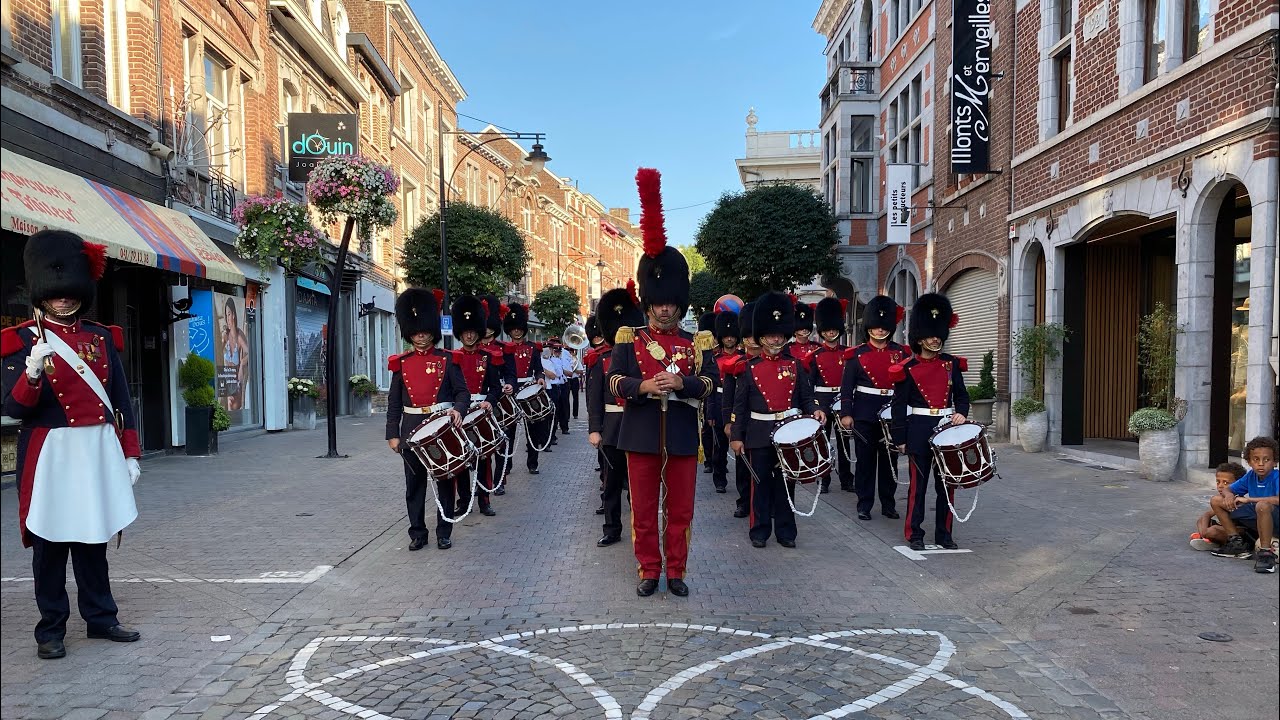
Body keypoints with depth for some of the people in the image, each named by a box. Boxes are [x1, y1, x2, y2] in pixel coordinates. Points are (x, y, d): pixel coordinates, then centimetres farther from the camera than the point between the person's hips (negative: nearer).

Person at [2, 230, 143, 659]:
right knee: (50, 543, 4)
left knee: (93, 537, 11)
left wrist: (130, 454, 6)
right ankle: (51, 630, 15)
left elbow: (122, 402, 10)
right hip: (52, 455, -3)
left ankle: (101, 618, 21)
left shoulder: (103, 338, 9)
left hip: (99, 451, 3)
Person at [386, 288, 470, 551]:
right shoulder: (401, 363, 5)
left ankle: (444, 533, 16)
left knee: (445, 480, 5)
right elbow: (394, 402, 6)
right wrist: (392, 435, 1)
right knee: (415, 483, 6)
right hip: (412, 427, 2)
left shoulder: (447, 359, 0)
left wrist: (458, 410, -23)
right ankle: (417, 533, 17)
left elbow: (463, 392, -2)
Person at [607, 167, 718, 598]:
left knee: (680, 510, 9)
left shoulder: (697, 344, 5)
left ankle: (676, 572, 22)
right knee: (643, 510, 7)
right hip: (642, 436, -1)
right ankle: (649, 571, 20)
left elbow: (711, 383, -3)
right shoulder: (629, 340, 2)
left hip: (682, 437, 1)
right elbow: (614, 382, -5)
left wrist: (682, 383, -22)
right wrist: (643, 387, -23)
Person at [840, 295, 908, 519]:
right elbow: (847, 387, -1)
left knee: (889, 459, 8)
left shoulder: (901, 353, 5)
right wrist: (846, 413, -7)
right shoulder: (857, 354, -1)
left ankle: (888, 504, 20)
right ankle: (864, 505, 12)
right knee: (864, 459, 3)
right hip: (865, 414, -2)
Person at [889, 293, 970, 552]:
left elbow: (962, 395, 14)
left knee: (946, 484, 8)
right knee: (918, 484, 2)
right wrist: (900, 439, -4)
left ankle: (944, 533, 19)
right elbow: (899, 405, -2)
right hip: (919, 430, -3)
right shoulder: (908, 369, -4)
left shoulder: (952, 364, 7)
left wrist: (961, 413, -8)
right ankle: (914, 534, 11)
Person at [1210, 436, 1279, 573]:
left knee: (1263, 505, -42)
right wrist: (1229, 497, -12)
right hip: (1257, 517, 8)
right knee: (1216, 501, 3)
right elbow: (1229, 489, 15)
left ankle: (1266, 553, -27)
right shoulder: (1251, 475, 1)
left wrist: (1249, 499, -30)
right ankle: (1236, 542, 4)